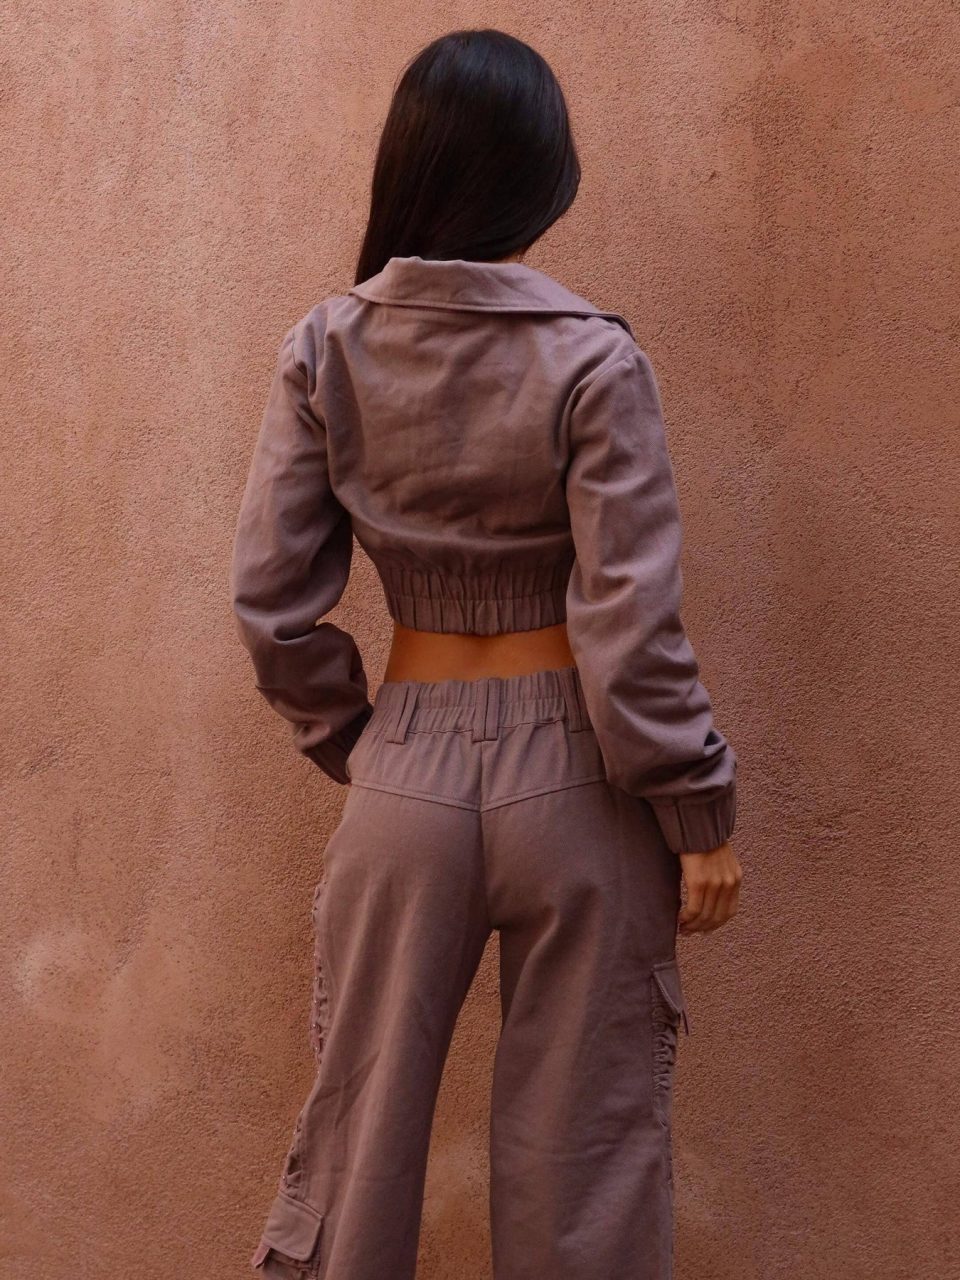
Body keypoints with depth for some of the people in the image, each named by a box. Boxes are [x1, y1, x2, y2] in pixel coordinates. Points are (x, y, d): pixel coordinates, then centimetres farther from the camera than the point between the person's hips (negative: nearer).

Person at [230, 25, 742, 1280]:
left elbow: (270, 598, -2)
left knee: (357, 1122, 16)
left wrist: (350, 744, 12)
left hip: (407, 773, 3)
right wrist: (702, 813, -4)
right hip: (572, 776, -2)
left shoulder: (326, 352, -4)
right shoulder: (594, 364, -13)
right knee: (583, 1139, 11)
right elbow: (631, 629, -14)